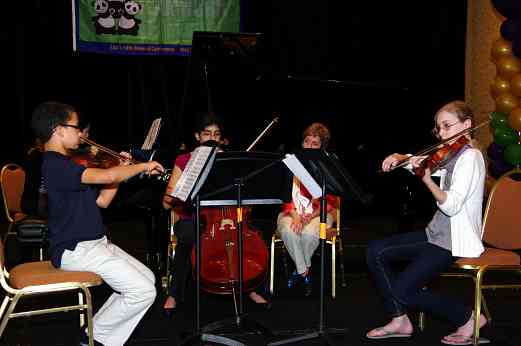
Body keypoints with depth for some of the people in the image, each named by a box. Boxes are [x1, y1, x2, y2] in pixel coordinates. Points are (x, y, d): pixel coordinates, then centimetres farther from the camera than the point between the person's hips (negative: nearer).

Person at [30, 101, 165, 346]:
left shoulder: (64, 164, 16)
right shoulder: (54, 164, -18)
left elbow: (101, 201, 16)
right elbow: (106, 176, -30)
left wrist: (121, 169, 7)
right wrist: (143, 166, -14)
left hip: (95, 243, 11)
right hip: (75, 250, -11)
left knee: (147, 277, 9)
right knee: (144, 291, -15)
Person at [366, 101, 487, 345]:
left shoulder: (470, 157, -16)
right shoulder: (449, 155, 9)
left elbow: (452, 205, -25)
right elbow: (418, 161, 20)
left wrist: (426, 179, -35)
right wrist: (399, 157, -1)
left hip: (454, 242, -9)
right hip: (436, 232, 9)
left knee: (402, 290, -13)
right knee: (376, 251, 4)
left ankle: (468, 318, 4)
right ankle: (400, 320, 10)